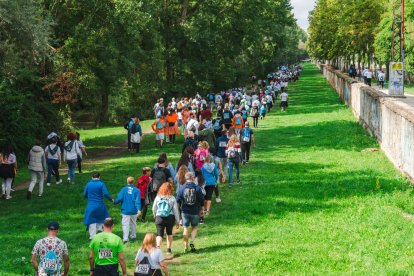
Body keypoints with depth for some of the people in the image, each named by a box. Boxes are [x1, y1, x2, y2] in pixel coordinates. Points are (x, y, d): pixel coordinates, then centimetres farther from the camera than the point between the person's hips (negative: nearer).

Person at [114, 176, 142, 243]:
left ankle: (125, 238, -16)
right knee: (133, 223, 22)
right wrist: (139, 209, -19)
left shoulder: (123, 189, -4)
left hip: (125, 210, -2)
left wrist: (115, 202, 14)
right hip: (134, 210, 2)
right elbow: (138, 200, -11)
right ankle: (133, 235, 33)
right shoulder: (136, 190, -3)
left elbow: (119, 198, -8)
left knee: (125, 224, -4)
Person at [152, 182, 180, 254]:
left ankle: (157, 248, -24)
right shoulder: (172, 198, -5)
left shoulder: (158, 197, -1)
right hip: (170, 218, 0)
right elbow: (175, 210, -1)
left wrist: (155, 216, 26)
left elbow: (154, 209, 6)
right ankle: (169, 249, 22)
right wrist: (177, 221, 6)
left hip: (159, 217, 0)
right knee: (169, 233, 20)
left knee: (159, 234, 0)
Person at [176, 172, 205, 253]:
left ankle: (186, 246, 9)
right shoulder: (197, 188, -9)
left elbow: (178, 200, -3)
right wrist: (201, 207, 15)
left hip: (185, 212, 1)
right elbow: (202, 200, -5)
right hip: (195, 211, -1)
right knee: (194, 227, 16)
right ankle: (192, 242, -3)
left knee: (186, 228, 10)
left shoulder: (181, 188, -7)